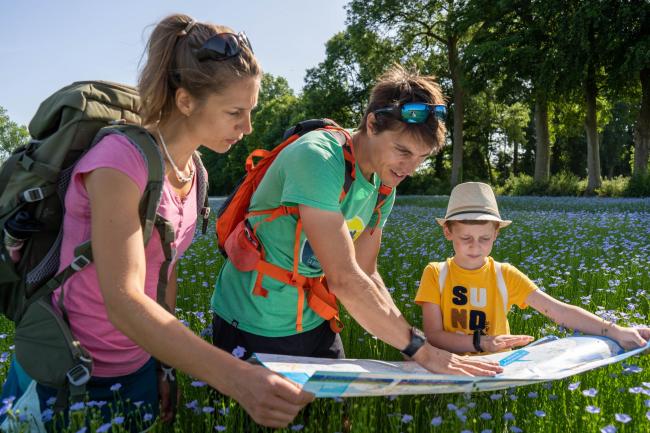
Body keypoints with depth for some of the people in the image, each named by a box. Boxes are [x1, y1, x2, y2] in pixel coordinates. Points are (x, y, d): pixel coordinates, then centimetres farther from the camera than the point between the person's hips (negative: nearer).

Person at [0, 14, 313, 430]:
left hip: (139, 366, 7)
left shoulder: (195, 173, 0)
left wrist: (162, 365, 6)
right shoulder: (121, 160, -24)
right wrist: (235, 377, -41)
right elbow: (124, 302, -32)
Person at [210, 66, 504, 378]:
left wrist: (411, 342, -11)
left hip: (313, 324, 7)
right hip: (251, 329, -7)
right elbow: (344, 279, -31)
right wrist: (421, 349, -26)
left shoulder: (383, 187, -1)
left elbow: (367, 276, 1)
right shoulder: (317, 158, -27)